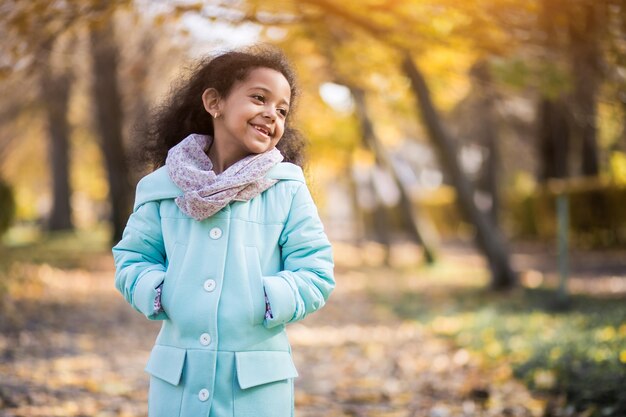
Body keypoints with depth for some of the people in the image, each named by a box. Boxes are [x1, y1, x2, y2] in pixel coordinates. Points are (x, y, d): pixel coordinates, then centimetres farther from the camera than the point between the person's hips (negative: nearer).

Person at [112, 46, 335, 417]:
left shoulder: (288, 189, -1)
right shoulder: (163, 187, 3)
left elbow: (316, 274, -2)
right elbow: (133, 260, 9)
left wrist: (268, 301, -17)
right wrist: (158, 293, -9)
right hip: (178, 378, 1)